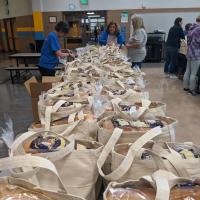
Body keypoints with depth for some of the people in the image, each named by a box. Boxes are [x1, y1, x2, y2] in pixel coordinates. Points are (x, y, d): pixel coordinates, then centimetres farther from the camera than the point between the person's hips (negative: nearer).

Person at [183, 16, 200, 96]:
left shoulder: (192, 28, 13)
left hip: (190, 52, 9)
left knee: (188, 71, 14)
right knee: (193, 73, -1)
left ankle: (186, 87, 22)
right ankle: (192, 89, 7)